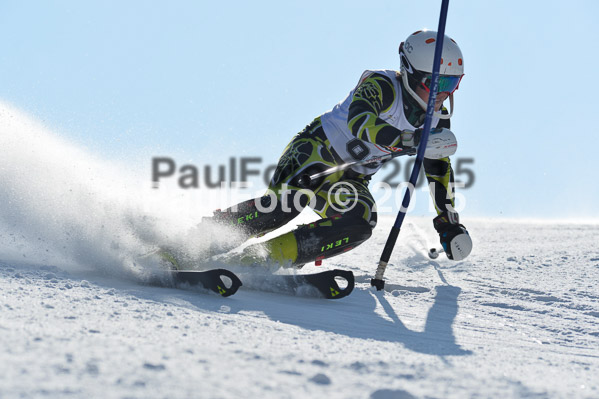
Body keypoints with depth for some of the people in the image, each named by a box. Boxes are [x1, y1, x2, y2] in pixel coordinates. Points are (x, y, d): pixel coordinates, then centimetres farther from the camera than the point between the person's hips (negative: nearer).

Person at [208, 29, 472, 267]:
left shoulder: (438, 121, 3)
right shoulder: (382, 86, -19)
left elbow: (439, 170, 18)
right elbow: (359, 121, -40)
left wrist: (449, 222, 14)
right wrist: (406, 140, -53)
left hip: (352, 180, 6)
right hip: (319, 149, -6)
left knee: (360, 225, -26)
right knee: (286, 203, -35)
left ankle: (272, 256, -26)